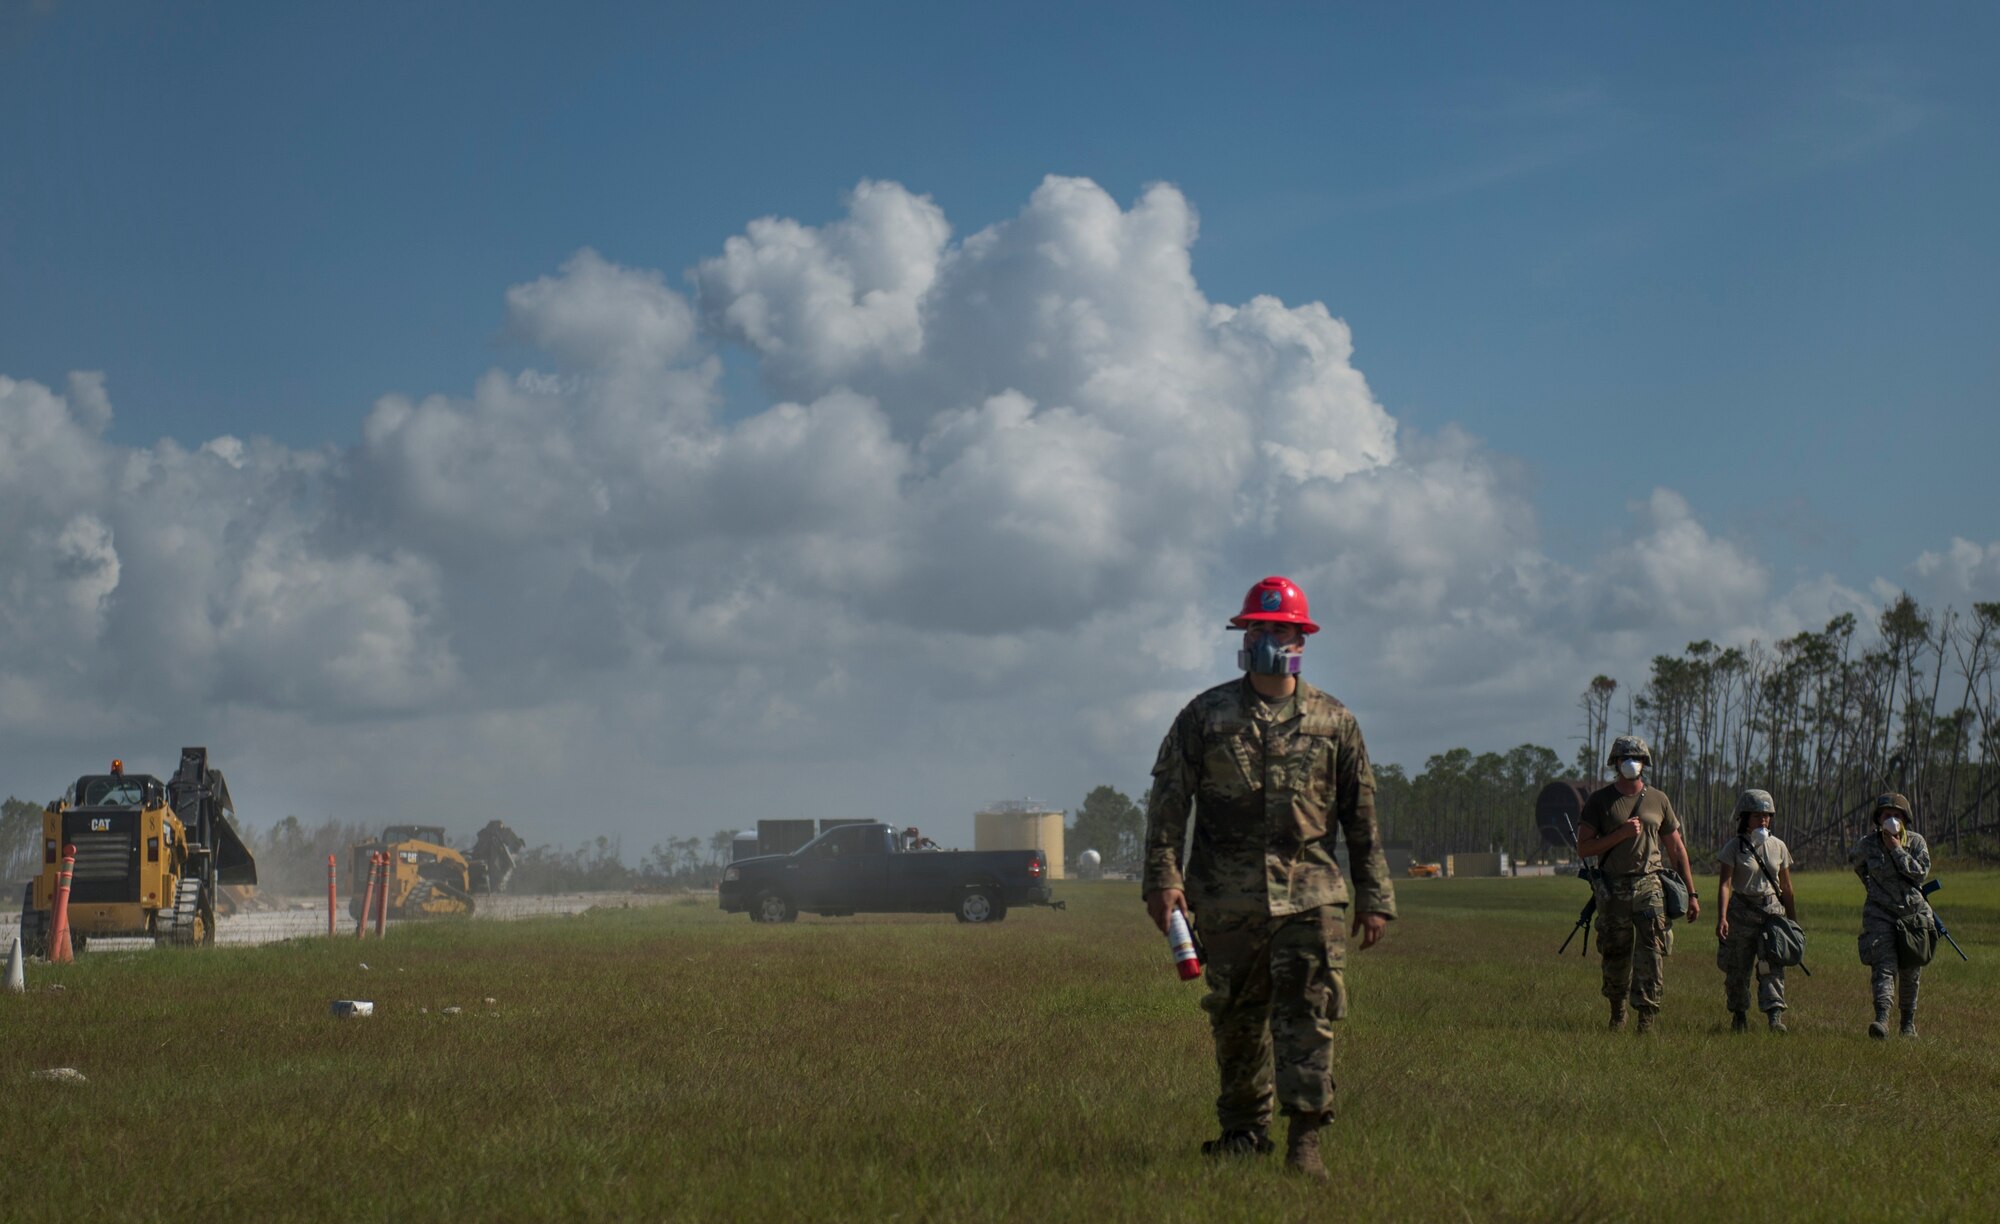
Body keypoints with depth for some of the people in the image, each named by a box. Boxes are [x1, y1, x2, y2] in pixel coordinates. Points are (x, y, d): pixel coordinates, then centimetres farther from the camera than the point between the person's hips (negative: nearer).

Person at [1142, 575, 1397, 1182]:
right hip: (1227, 898, 1)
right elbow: (1168, 801, 4)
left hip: (1311, 895, 0)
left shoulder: (1334, 722, 9)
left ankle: (1305, 1138, -8)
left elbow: (1362, 818, 11)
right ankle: (1243, 1131, 21)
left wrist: (1374, 898, 8)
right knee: (1236, 1018, 8)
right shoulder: (1205, 715, 7)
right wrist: (1163, 876, -6)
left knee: (1309, 1013, -9)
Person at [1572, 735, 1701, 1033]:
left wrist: (1692, 893, 12)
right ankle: (1617, 1010, 27)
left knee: (1652, 952, -12)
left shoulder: (1658, 800, 11)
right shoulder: (1599, 802, 4)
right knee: (1615, 955, 7)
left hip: (1650, 885, 1)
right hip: (1613, 888, -1)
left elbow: (1676, 849, 15)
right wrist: (1622, 834, -13)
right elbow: (1583, 847, -3)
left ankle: (1647, 1014, -12)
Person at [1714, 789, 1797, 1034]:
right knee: (1738, 968, 3)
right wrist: (1721, 918, -21)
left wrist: (1793, 921, 17)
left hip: (1772, 911, 2)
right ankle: (1739, 1015, 19)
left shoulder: (1778, 847, 9)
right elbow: (1725, 884, -10)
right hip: (1741, 912, -2)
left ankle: (1775, 1015, -19)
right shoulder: (1734, 847, -2)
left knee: (1772, 965, -12)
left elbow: (1786, 888, 16)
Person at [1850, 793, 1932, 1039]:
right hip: (1880, 914, -2)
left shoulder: (1916, 841, -2)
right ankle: (1882, 1019, -31)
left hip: (1913, 913, 2)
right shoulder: (1867, 844, -2)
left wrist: (1896, 849, -17)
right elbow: (1853, 862, 18)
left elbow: (1920, 871, -16)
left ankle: (1909, 1023, 24)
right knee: (1884, 965, -18)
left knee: (1911, 972, 9)